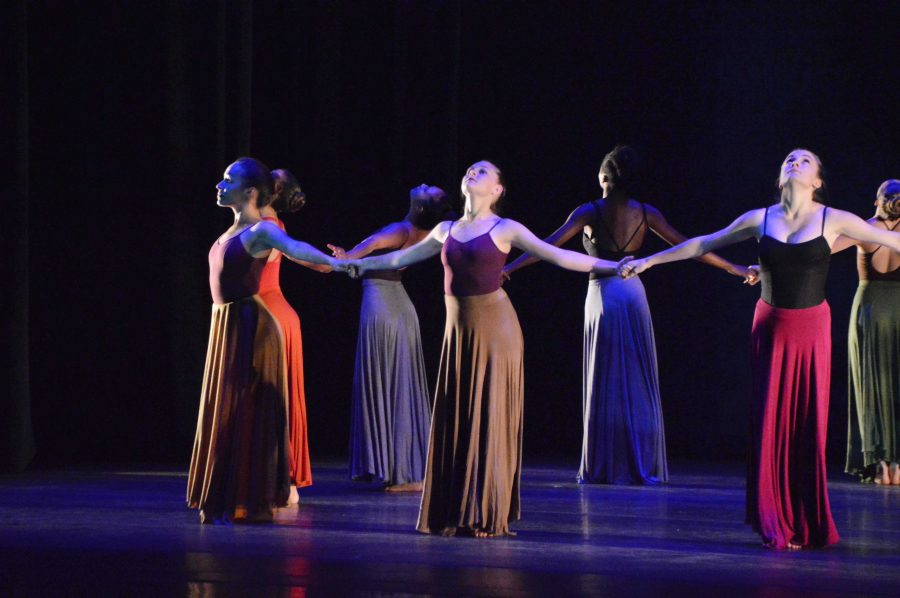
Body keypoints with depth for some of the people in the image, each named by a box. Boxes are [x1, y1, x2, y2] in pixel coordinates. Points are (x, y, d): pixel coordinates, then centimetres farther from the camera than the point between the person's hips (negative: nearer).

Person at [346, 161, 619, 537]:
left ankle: (488, 515, 0)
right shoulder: (447, 230, 12)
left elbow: (556, 255, -6)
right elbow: (403, 257, 26)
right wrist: (360, 264, 34)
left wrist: (610, 267, -13)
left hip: (494, 329, -5)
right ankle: (453, 512, 9)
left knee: (490, 420, -3)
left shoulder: (504, 229, -2)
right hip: (458, 332, 5)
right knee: (454, 421, 4)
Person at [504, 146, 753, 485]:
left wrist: (508, 268, -7)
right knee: (638, 383, 8)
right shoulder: (645, 214, 2)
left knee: (604, 384, 3)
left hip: (602, 295, -3)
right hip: (634, 295, 3)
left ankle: (604, 468, 3)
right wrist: (733, 269, 13)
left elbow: (550, 245, -10)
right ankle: (642, 466, 7)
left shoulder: (590, 212, -6)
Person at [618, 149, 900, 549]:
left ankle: (809, 524, 9)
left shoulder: (833, 220, -3)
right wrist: (648, 261, 15)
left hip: (811, 329, -2)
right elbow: (702, 245, 12)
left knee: (809, 424, 0)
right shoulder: (761, 219, 4)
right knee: (769, 423, 1)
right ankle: (775, 523, 9)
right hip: (771, 328, 2)